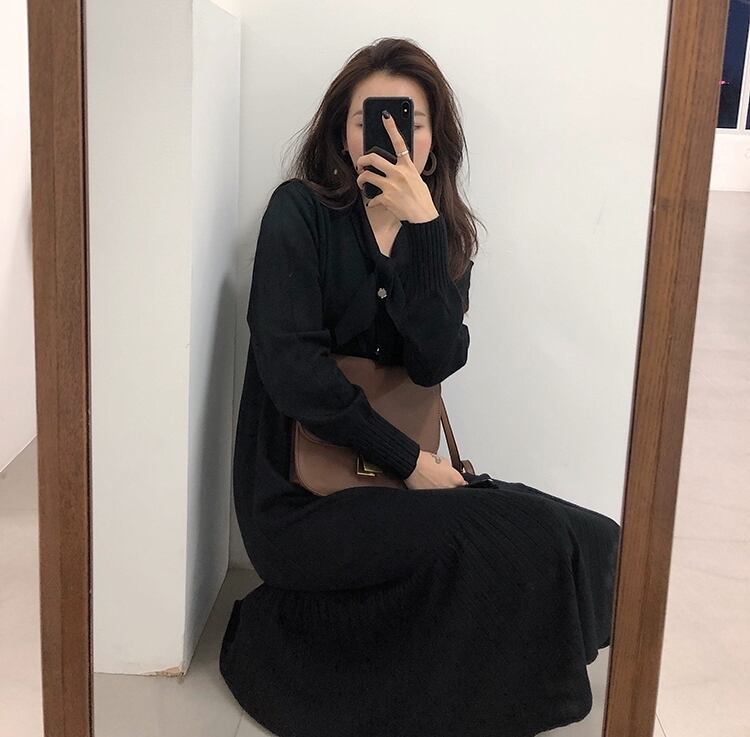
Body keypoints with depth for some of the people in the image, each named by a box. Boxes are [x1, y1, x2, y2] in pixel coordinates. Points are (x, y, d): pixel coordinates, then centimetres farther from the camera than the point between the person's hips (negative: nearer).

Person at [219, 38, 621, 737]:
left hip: (390, 485, 6)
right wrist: (409, 462, -15)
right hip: (296, 497, -6)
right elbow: (291, 367, -15)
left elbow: (435, 363, -9)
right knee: (520, 543, -24)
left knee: (589, 540, -13)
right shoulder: (300, 212, -5)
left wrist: (422, 230, -19)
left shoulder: (445, 232, 8)